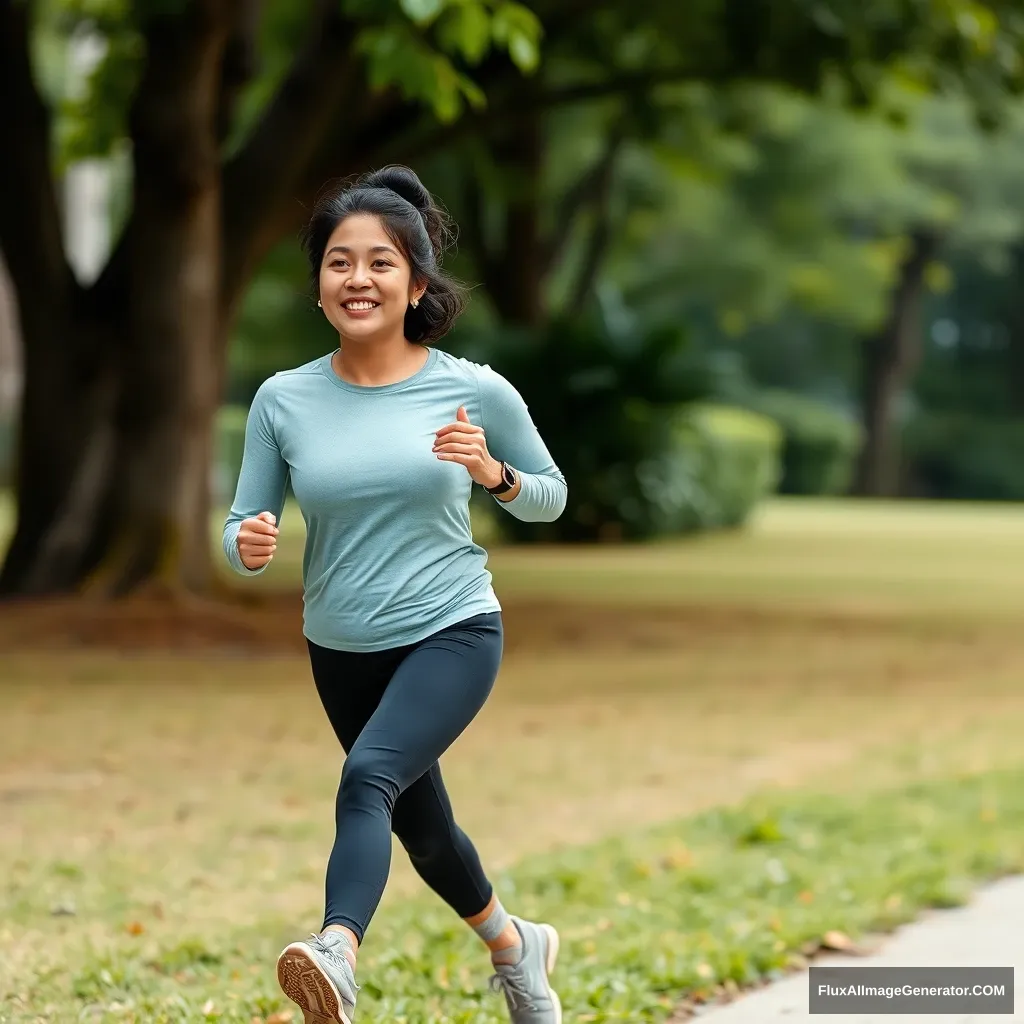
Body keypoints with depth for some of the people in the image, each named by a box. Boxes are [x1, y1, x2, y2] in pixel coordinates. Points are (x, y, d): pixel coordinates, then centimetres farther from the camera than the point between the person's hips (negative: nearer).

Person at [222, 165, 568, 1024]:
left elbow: (552, 498, 4)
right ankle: (515, 947, 48)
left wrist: (494, 472, -18)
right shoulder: (284, 400, -5)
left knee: (368, 778, -32)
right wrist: (248, 545, -24)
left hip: (453, 632, -4)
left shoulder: (476, 392, -9)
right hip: (342, 650, 4)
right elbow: (244, 527, 0)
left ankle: (338, 954, -52)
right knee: (421, 825, 21)